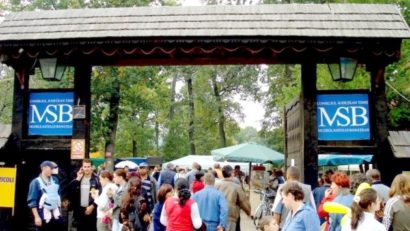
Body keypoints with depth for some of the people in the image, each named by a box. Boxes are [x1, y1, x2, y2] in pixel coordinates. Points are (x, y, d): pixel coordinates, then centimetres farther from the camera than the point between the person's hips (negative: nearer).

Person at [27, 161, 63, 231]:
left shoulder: (55, 180, 8)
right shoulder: (36, 182, -10)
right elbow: (32, 201, -12)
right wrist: (36, 217, -16)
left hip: (55, 214, 6)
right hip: (44, 215, -6)